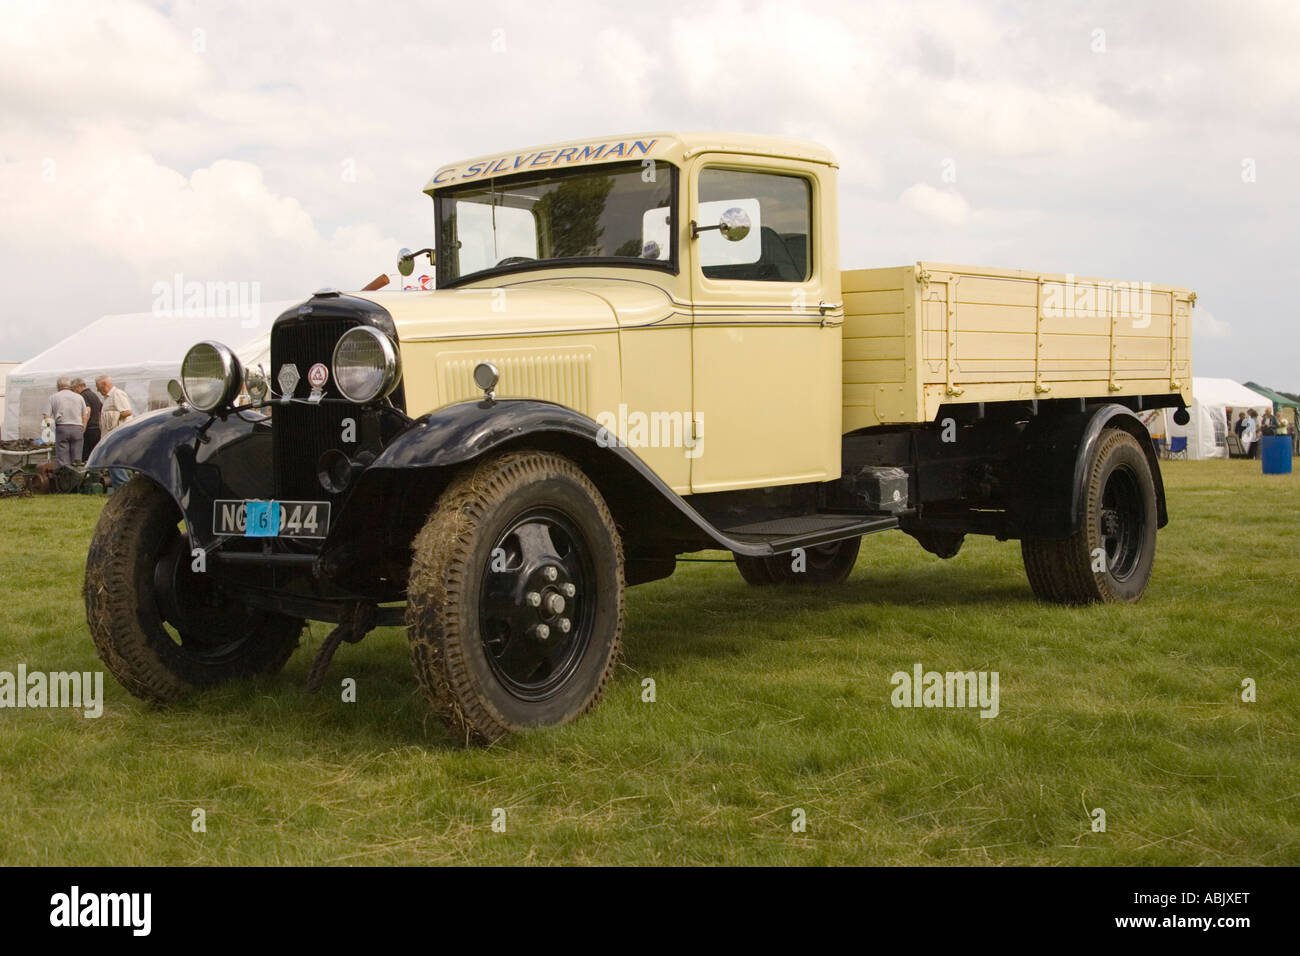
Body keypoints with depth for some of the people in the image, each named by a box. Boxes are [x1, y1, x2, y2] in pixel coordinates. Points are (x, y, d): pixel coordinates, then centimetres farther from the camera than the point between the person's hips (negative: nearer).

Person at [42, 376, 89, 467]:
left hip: (61, 428, -2)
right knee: (76, 460, 3)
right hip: (77, 428, 2)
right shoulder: (79, 397, 11)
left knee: (63, 461, -2)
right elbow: (85, 416, 10)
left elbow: (47, 417, 1)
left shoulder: (53, 397, 6)